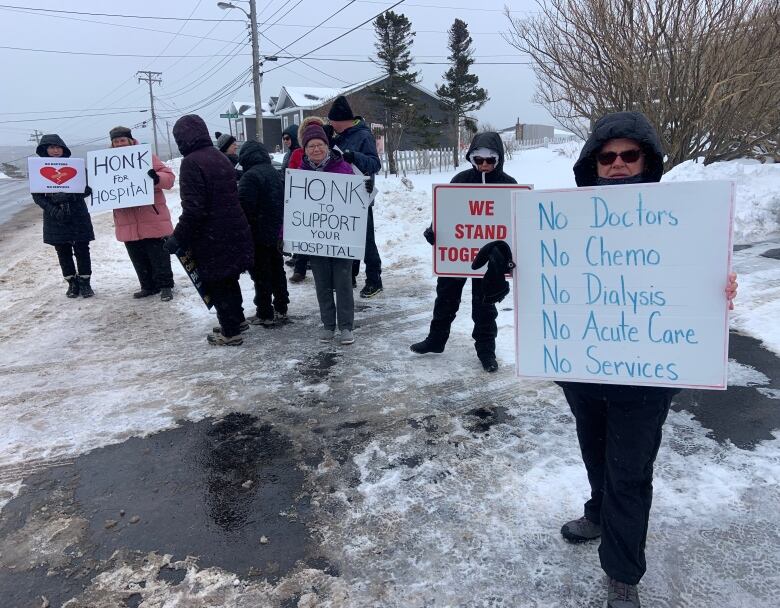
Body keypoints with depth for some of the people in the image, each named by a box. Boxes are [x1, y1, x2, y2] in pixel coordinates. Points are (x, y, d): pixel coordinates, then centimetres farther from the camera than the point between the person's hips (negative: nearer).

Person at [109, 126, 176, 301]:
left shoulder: (147, 157, -2)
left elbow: (169, 177, -6)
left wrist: (157, 178, -26)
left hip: (153, 220, -5)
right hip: (128, 223, 5)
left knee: (159, 255, 1)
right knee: (139, 258, 12)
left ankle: (165, 286, 10)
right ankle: (148, 286, 23)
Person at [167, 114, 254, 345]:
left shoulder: (192, 162, -16)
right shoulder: (220, 157, 10)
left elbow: (193, 208, -23)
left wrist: (178, 238, -14)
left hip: (211, 238, -8)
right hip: (234, 231, 8)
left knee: (215, 283, 5)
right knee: (228, 278, 22)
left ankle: (230, 331, 13)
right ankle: (237, 319, 35)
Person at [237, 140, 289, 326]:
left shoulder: (250, 176, -17)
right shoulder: (276, 173, 11)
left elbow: (244, 207, -21)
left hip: (258, 234, -8)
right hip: (276, 233, 8)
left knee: (261, 274, 0)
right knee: (277, 270, 15)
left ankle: (265, 314, 5)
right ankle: (281, 309, 23)